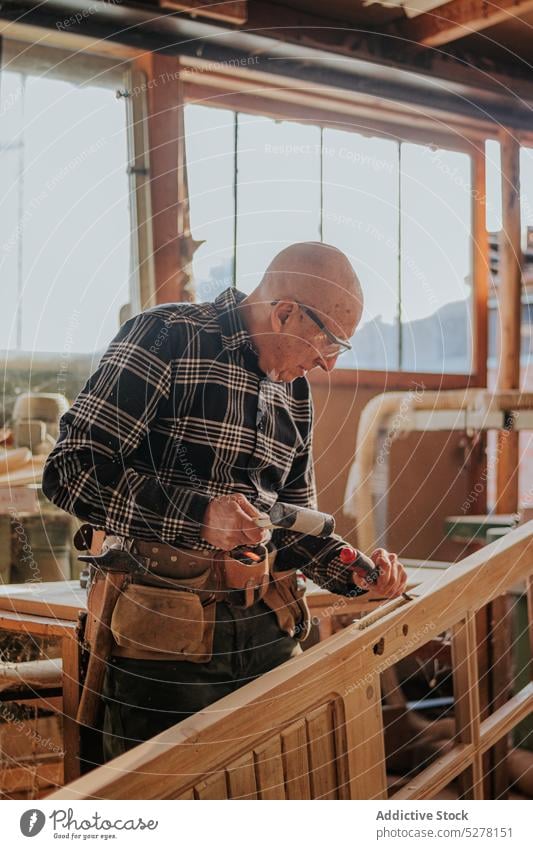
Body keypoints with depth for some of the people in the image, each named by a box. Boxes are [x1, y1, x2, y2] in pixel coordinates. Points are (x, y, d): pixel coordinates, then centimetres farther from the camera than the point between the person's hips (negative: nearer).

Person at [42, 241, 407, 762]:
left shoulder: (294, 391, 14)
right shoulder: (164, 338, -10)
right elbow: (69, 470, -16)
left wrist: (352, 572, 2)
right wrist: (196, 514, -25)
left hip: (267, 629, 7)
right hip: (164, 633, -6)